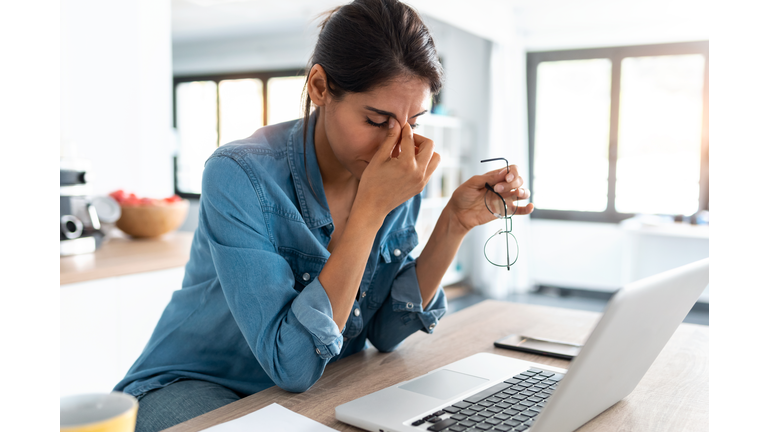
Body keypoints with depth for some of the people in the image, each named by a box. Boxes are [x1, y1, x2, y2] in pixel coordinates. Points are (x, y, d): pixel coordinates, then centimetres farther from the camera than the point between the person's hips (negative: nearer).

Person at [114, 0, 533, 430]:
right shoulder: (241, 175, -25)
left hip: (320, 394, 5)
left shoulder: (400, 177, -8)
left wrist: (455, 224, -15)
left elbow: (385, 331, -5)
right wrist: (370, 210, -32)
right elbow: (292, 364, -29)